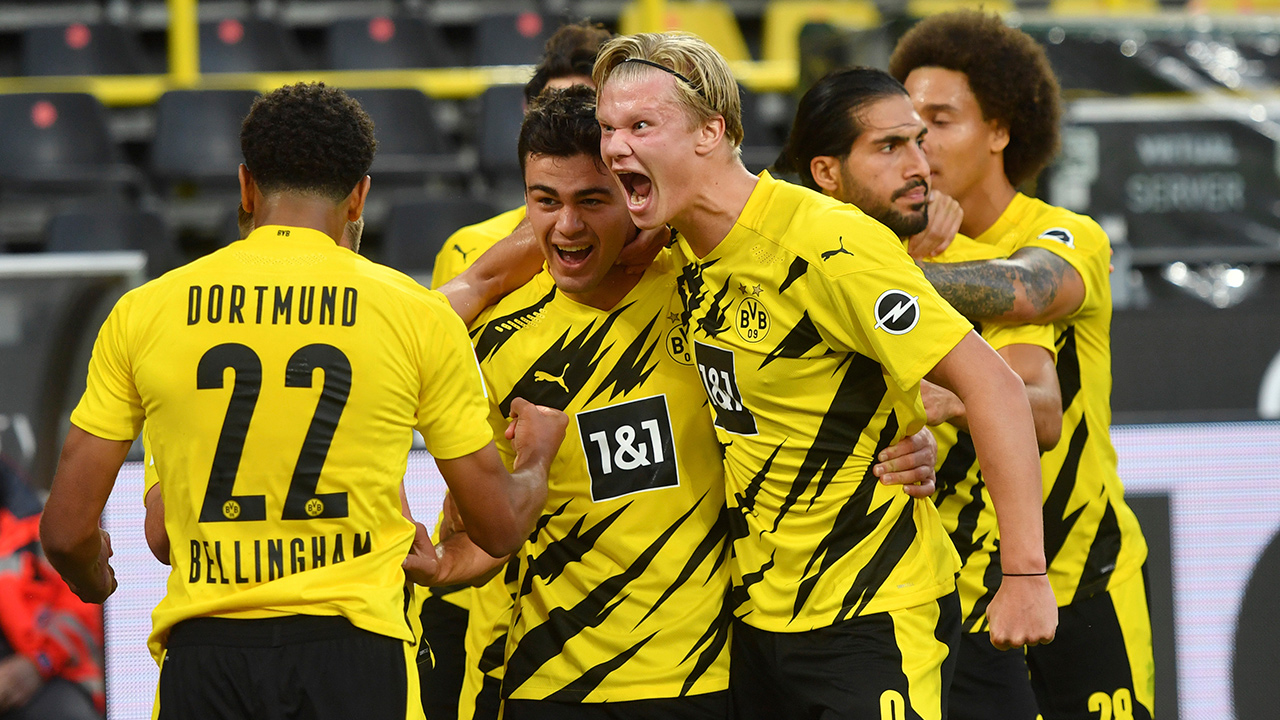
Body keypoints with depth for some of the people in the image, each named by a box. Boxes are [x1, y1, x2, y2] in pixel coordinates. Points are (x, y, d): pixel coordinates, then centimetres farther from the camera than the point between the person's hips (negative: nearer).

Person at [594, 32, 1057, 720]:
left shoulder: (828, 244, -20)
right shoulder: (682, 253, 4)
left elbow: (991, 383, -20)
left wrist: (1025, 576, -21)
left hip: (875, 620, -8)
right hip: (757, 615, 8)